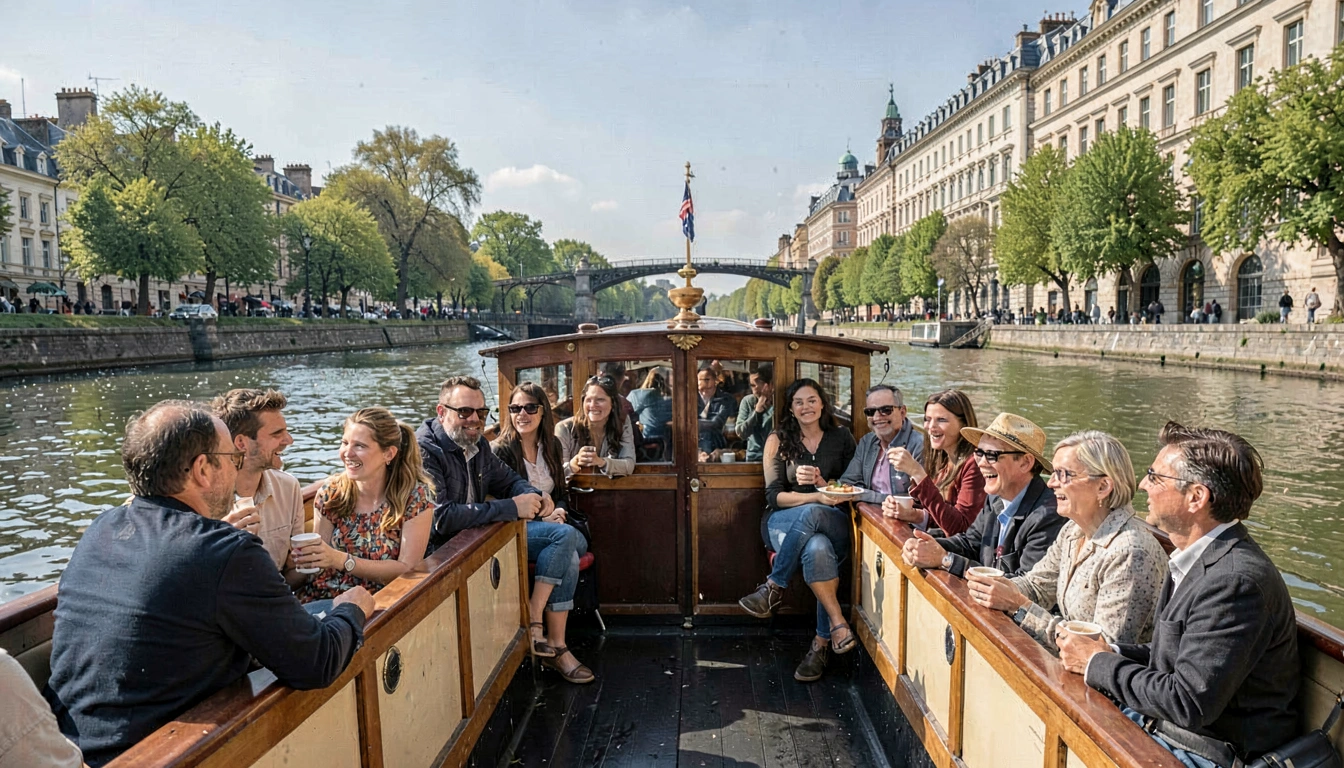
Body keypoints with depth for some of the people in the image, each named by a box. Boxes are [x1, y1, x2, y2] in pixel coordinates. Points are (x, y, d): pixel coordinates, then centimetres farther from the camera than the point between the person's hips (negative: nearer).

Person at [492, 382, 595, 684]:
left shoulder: (551, 445, 13)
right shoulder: (500, 450, -4)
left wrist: (558, 511, -4)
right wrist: (542, 516, -17)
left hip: (552, 525, 5)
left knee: (570, 558, -30)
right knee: (565, 535, -34)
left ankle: (555, 647, -25)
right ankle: (533, 620, -27)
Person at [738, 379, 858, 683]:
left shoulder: (841, 438, 10)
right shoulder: (778, 440, 6)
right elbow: (774, 495, -2)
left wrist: (821, 482, -11)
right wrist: (817, 497, -19)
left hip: (833, 523, 1)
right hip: (783, 521, -1)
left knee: (811, 514, -37)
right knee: (817, 549, -37)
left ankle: (774, 588, -22)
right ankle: (837, 624, -25)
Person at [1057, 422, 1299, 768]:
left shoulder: (1236, 581, -27)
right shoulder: (1199, 558, 5)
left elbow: (1189, 704, -27)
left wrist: (1097, 664, -15)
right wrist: (1111, 652, -2)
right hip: (1158, 721, 8)